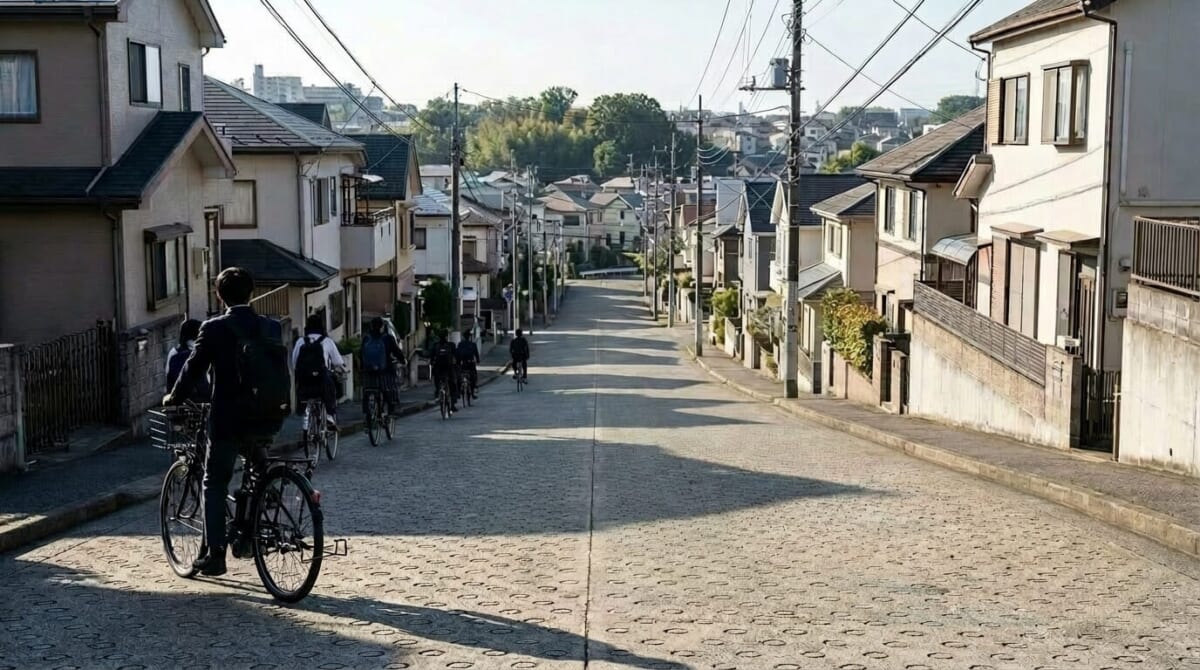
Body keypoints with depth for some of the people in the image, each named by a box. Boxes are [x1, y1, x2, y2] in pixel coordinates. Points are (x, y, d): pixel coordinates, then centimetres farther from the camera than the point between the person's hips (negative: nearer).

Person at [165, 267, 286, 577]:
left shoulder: (214, 329, -8)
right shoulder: (272, 327, 4)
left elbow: (194, 368, -3)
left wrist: (173, 398, 14)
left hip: (228, 421, -4)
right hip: (267, 420, 4)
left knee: (215, 484, 8)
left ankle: (214, 554, 3)